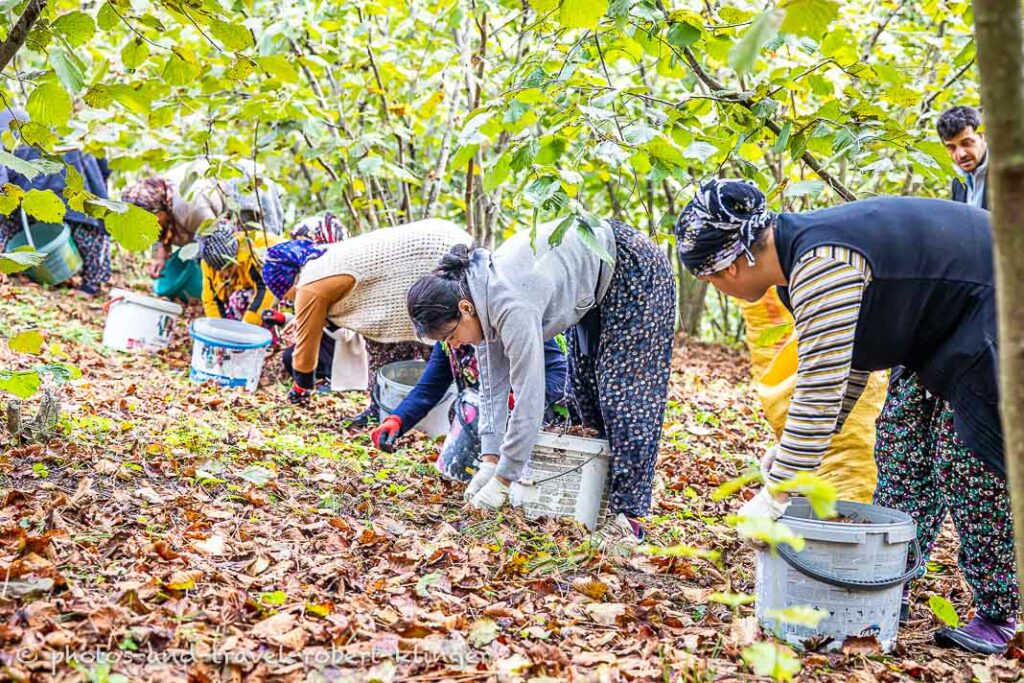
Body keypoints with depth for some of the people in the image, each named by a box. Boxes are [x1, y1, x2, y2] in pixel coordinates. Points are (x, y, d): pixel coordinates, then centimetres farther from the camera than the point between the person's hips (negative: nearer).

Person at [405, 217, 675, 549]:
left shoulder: (512, 307, -36)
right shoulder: (483, 298, -9)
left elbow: (529, 398, -34)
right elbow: (492, 380, -3)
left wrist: (502, 480, -25)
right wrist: (489, 459, -7)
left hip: (634, 271, -9)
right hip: (596, 288, 9)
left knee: (625, 395, -11)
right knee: (585, 388, 8)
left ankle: (627, 515, -8)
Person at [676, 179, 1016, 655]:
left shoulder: (820, 267, -30)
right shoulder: (802, 254, 2)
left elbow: (820, 391, -30)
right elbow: (848, 363, 10)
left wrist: (774, 497, -24)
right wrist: (793, 448, 8)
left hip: (992, 308, -10)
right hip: (946, 317, 10)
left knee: (967, 462, -9)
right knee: (901, 438, 10)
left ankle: (999, 616, 3)